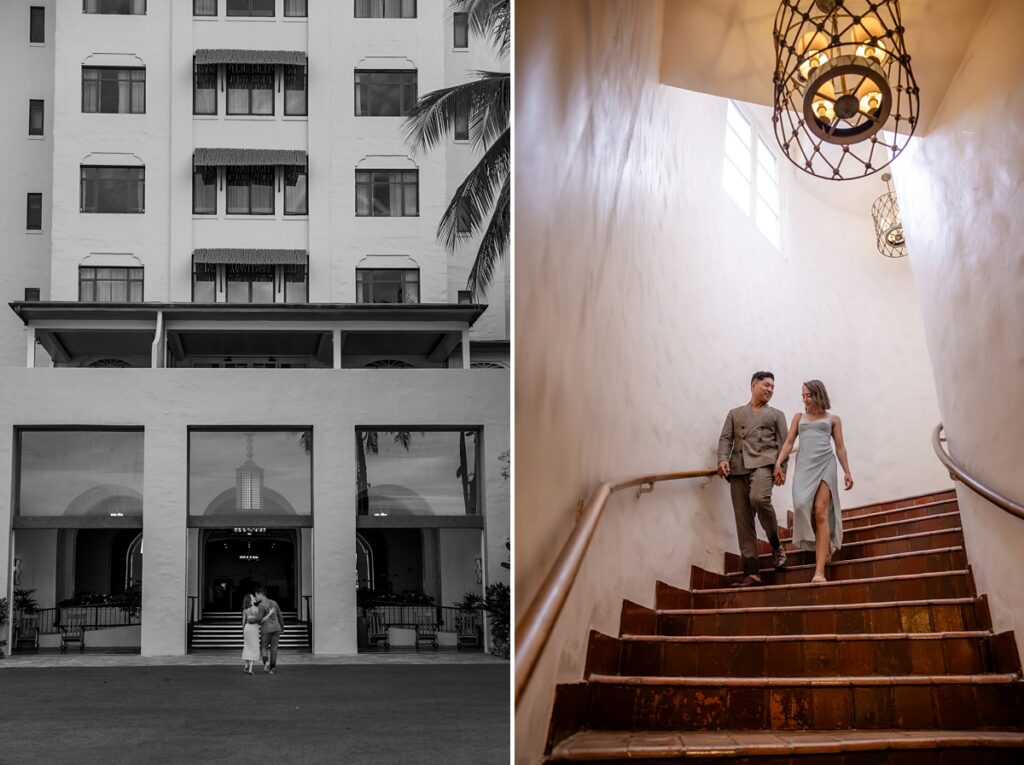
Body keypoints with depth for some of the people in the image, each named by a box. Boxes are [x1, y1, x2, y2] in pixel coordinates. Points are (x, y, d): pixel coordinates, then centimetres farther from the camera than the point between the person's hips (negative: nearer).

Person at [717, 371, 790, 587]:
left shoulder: (776, 415, 19)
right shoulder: (735, 414, 23)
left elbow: (783, 444, 10)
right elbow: (726, 439, 12)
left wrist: (782, 469, -5)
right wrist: (723, 459, -8)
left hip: (763, 463, -3)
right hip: (738, 468, 3)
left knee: (759, 498, -32)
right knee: (743, 522, -4)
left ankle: (776, 546, -11)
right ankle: (751, 572, -5)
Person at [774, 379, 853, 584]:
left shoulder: (833, 419, 15)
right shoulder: (799, 417, 20)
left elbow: (840, 446, 13)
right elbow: (789, 442, 12)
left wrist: (847, 471, 4)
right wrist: (779, 462, -4)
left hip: (825, 464, -3)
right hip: (804, 465, 3)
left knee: (821, 512, -14)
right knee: (803, 506, -14)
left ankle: (820, 571, -22)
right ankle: (825, 545, 14)